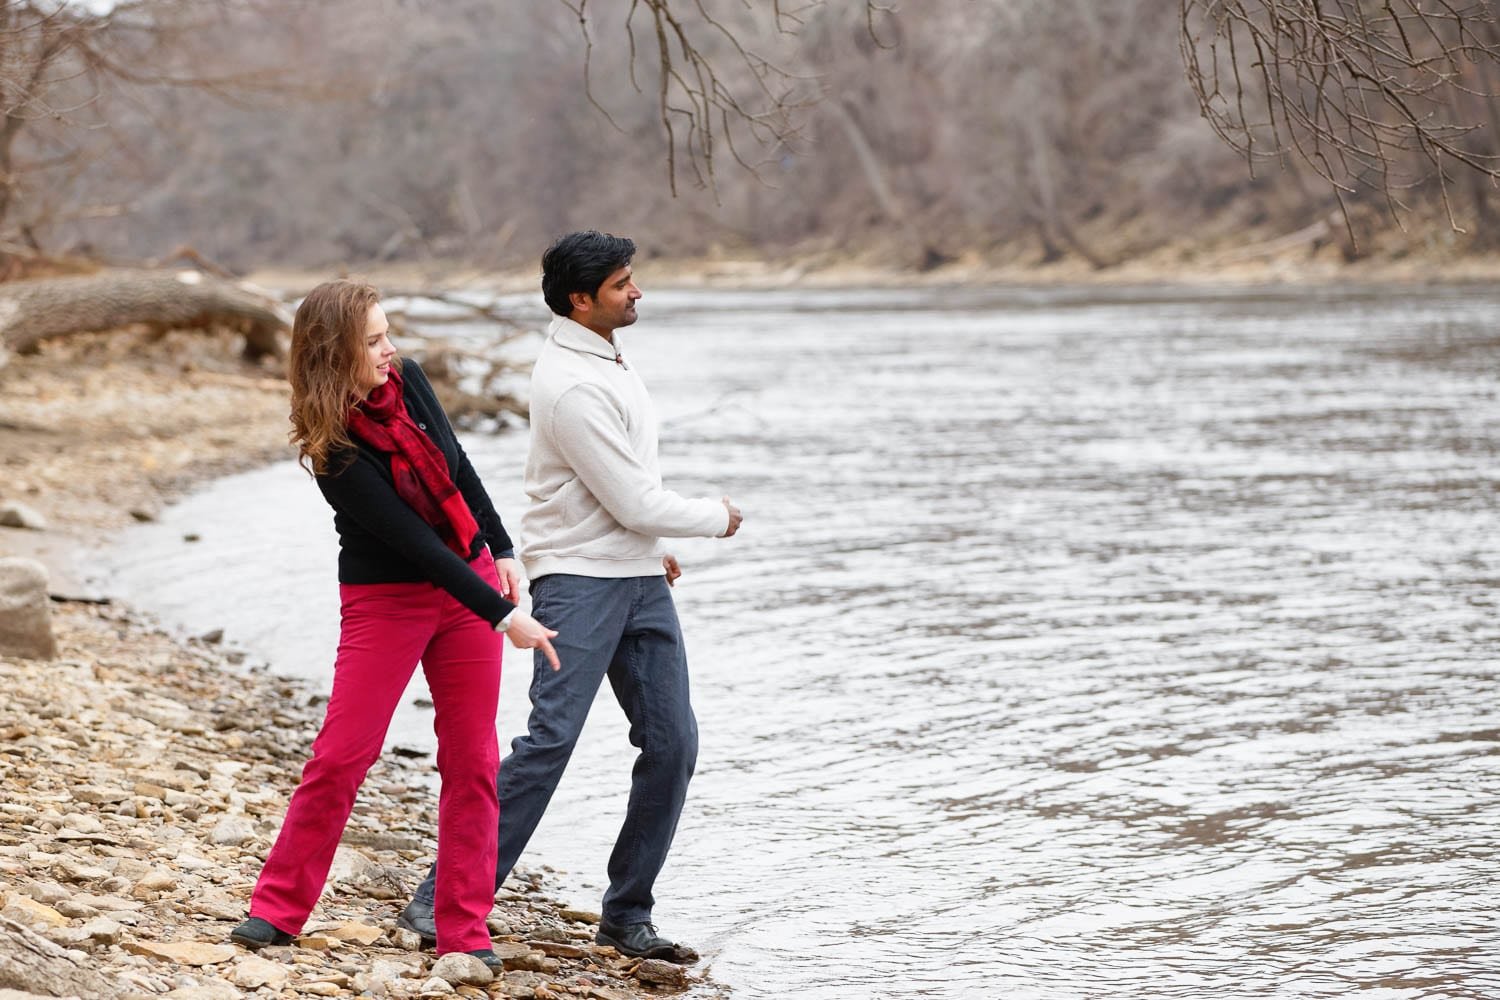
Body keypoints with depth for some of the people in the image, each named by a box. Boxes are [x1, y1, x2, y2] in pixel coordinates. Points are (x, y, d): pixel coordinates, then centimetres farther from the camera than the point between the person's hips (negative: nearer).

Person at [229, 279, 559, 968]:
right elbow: (412, 539, -24)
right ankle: (278, 910, 9)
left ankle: (466, 931, 7)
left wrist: (501, 550, 9)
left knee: (471, 759, 3)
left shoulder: (408, 382, -4)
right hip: (385, 599, -5)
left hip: (468, 580, 5)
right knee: (341, 753, -5)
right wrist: (503, 615, -24)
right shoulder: (333, 451, -22)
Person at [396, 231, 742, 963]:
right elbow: (634, 501, -18)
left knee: (672, 743, 3)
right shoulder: (573, 386, -19)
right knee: (550, 739, -17)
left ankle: (626, 916, 13)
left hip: (640, 581, 9)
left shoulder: (605, 359, 12)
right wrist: (716, 519, -2)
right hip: (579, 580, -9)